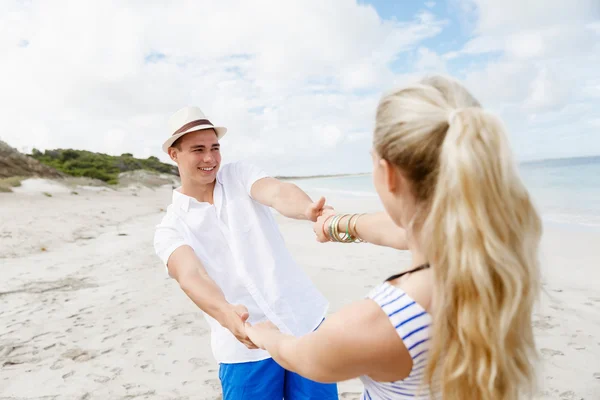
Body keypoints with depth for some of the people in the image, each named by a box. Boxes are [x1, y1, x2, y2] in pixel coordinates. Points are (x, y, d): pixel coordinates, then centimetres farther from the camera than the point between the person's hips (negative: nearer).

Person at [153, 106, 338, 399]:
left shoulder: (239, 174, 3)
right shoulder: (170, 228, -2)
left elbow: (277, 193, -19)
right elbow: (190, 274, -21)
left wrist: (309, 210, -42)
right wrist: (225, 313, -43)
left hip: (306, 319, 1)